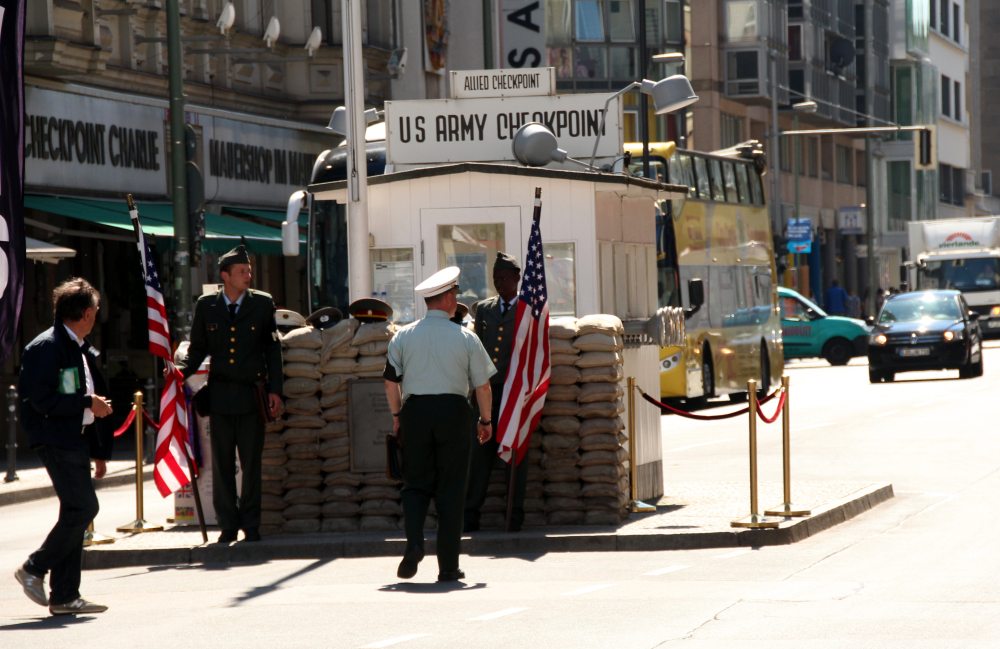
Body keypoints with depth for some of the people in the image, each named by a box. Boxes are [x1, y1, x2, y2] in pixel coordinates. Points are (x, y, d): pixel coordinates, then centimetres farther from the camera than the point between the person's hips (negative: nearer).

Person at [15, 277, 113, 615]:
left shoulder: (83, 351, 17)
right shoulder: (46, 347, -12)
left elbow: (97, 396, 22)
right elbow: (43, 400, -20)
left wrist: (100, 451, 19)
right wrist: (88, 403, -15)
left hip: (76, 440, 9)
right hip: (56, 440, -9)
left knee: (75, 511, 8)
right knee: (83, 507, -15)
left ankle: (65, 596, 11)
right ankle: (34, 569, -3)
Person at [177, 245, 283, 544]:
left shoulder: (262, 304, 4)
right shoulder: (206, 306, 5)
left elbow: (272, 350, 6)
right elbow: (198, 348, 12)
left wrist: (274, 390, 1)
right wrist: (181, 370, -6)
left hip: (252, 395, -1)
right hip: (220, 395, 1)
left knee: (251, 463, 1)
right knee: (222, 464, 3)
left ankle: (251, 526, 8)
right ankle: (228, 525, 10)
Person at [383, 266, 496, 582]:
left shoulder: (403, 336, 2)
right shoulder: (465, 338, -2)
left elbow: (391, 381, 3)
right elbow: (482, 384, 1)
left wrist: (397, 416, 16)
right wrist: (485, 420, 14)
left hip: (415, 411, 1)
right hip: (454, 410, -1)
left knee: (415, 483, 10)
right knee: (451, 488, 4)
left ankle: (414, 542, -15)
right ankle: (448, 566, 5)